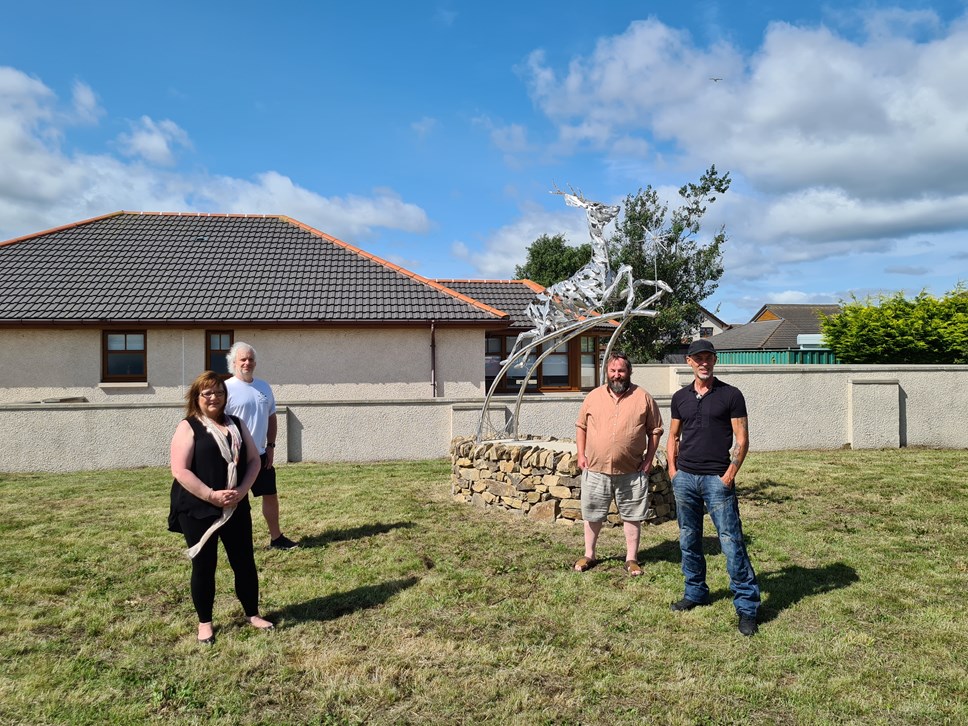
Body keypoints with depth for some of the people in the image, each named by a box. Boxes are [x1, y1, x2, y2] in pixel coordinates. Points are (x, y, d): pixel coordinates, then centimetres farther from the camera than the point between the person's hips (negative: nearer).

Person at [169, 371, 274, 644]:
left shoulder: (237, 424, 8)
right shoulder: (188, 427, -6)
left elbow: (253, 461, 6)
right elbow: (180, 470, -15)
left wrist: (242, 491, -10)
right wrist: (211, 495, -20)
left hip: (236, 507, 4)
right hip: (198, 509, -4)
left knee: (245, 561, 10)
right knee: (204, 565, 7)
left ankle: (253, 614, 26)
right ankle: (204, 622, 23)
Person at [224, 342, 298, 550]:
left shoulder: (263, 387, 8)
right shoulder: (227, 388, -11)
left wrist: (271, 446, 8)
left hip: (261, 454, 6)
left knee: (271, 495, 12)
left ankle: (276, 538, 24)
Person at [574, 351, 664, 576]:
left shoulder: (643, 398, -2)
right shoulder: (593, 397, 3)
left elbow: (655, 430, 3)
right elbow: (581, 426, 10)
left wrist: (649, 458, -3)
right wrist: (581, 454, 2)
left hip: (631, 471, -1)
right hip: (595, 469, 1)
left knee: (632, 516, 10)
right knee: (592, 515, 12)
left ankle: (631, 559, 25)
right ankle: (589, 555, 29)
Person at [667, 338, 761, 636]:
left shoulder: (730, 395, -2)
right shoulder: (680, 397, 11)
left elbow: (742, 439, -4)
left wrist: (731, 473, -12)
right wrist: (673, 469, 5)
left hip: (717, 478, -5)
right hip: (684, 477, 5)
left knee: (731, 542, -6)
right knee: (689, 540, 14)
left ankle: (746, 606, 3)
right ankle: (695, 593, 29)